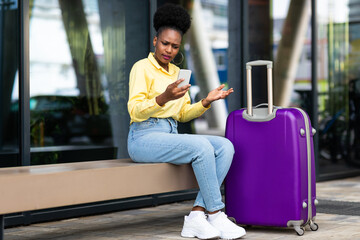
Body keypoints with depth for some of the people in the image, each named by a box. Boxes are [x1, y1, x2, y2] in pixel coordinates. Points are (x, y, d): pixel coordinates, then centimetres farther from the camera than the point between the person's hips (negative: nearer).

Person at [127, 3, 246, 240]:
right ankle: (216, 216, -20)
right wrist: (164, 97, -32)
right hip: (144, 138, -7)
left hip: (171, 136, 7)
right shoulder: (142, 67, -4)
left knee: (225, 147, -16)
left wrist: (207, 101, 0)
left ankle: (197, 215, -22)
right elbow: (136, 111, -15)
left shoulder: (177, 72, 17)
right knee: (201, 146, -31)